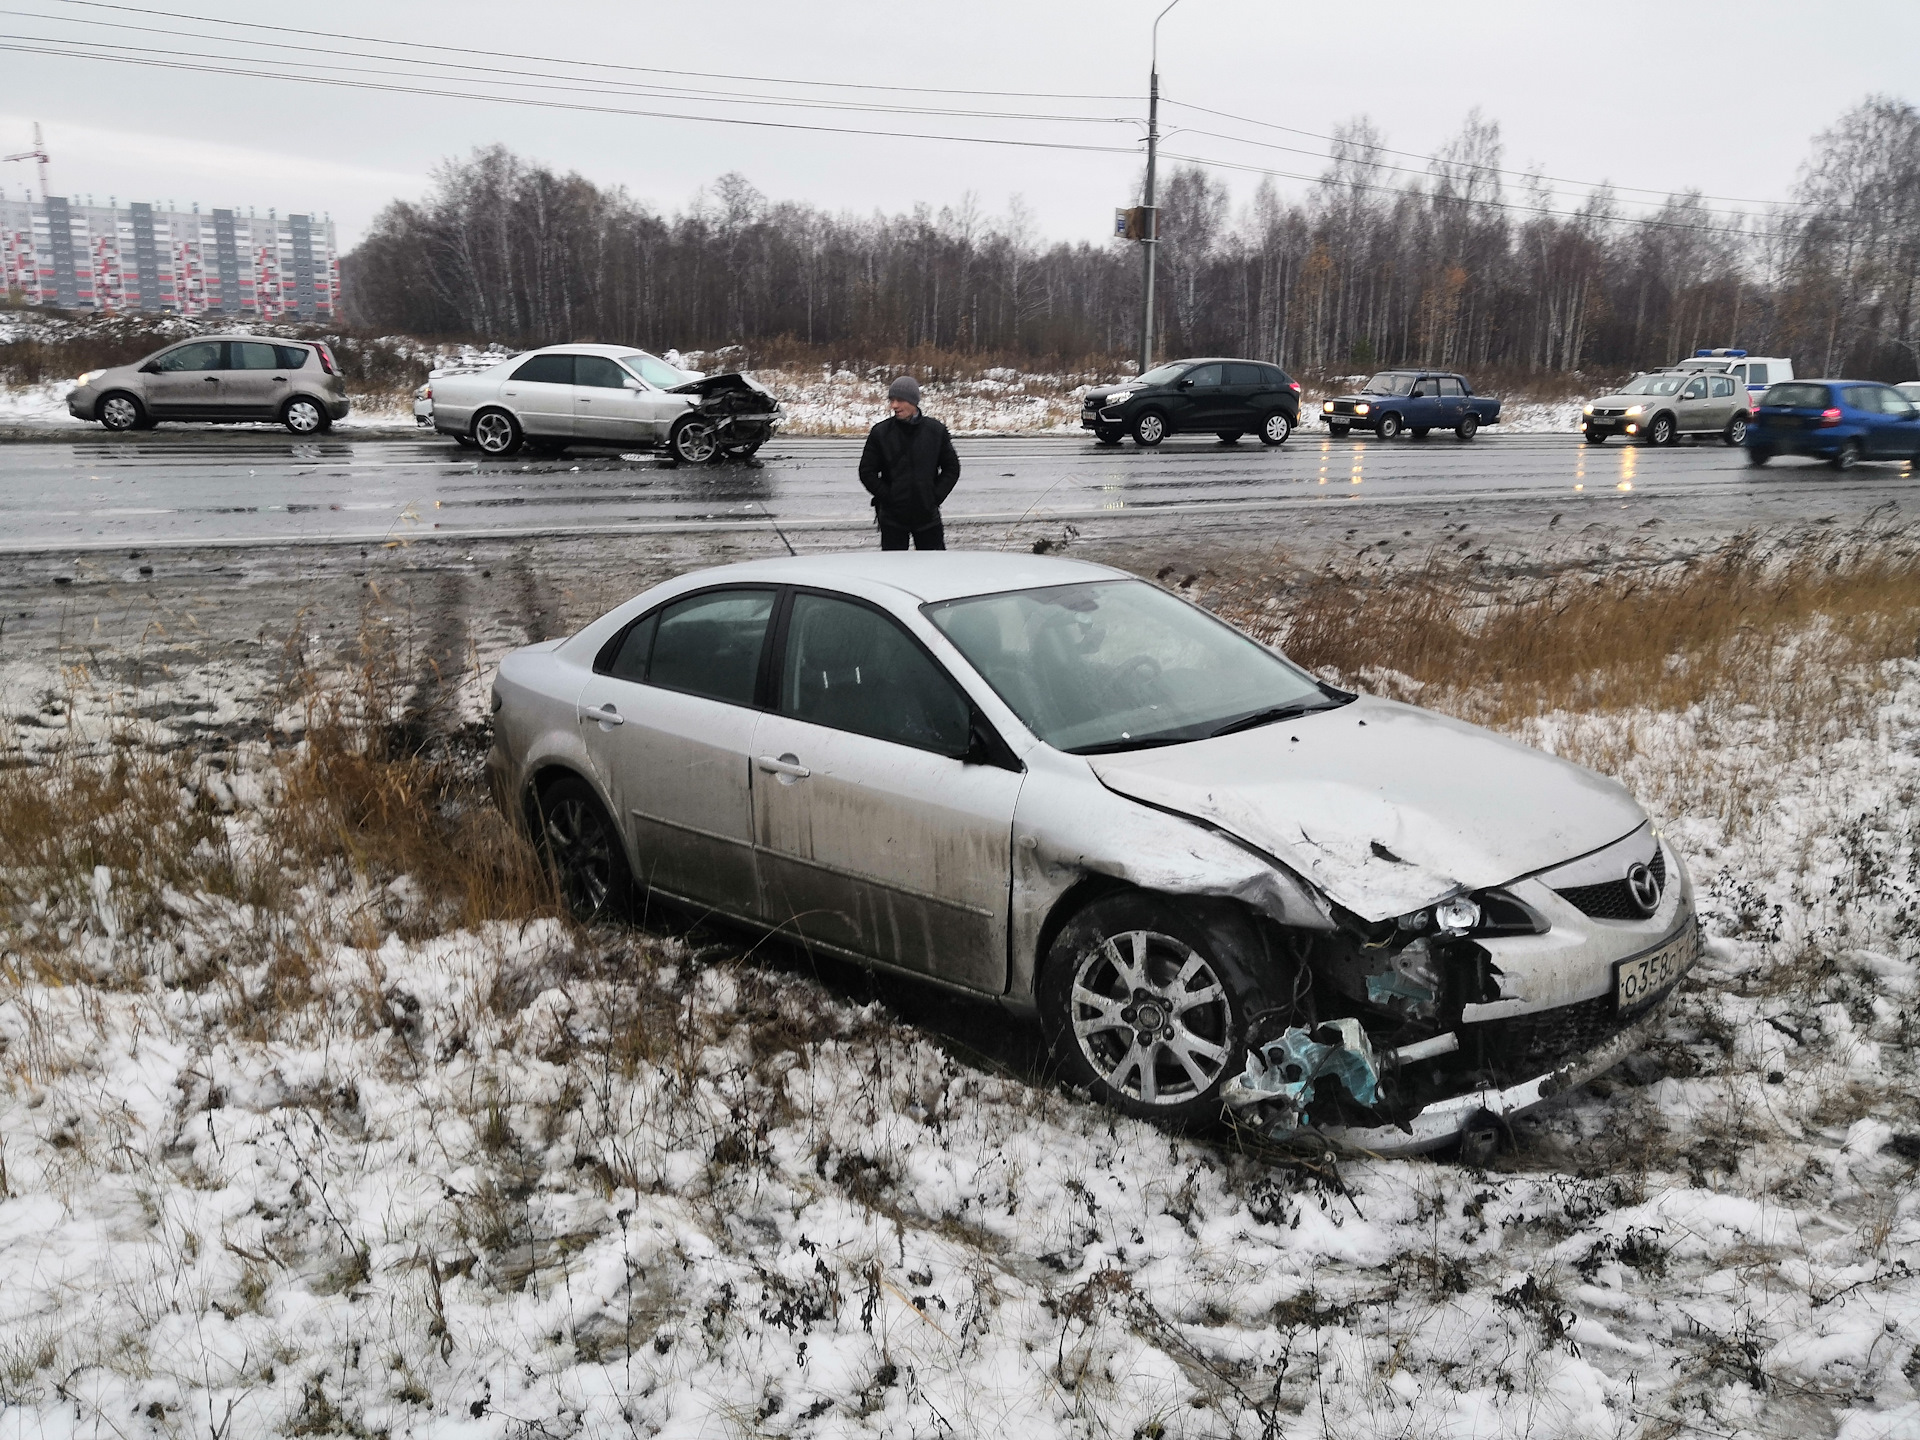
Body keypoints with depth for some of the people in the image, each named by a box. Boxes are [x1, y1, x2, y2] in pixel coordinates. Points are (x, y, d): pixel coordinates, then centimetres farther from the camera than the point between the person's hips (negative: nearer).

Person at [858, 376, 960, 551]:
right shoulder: (880, 432, -3)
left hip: (928, 516, 1)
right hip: (892, 517, 0)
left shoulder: (936, 430, -1)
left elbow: (952, 468, 7)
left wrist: (936, 496, -4)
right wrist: (888, 497, -8)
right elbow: (867, 472, 1)